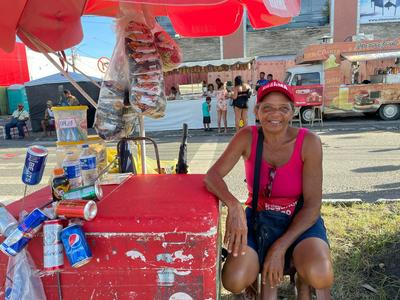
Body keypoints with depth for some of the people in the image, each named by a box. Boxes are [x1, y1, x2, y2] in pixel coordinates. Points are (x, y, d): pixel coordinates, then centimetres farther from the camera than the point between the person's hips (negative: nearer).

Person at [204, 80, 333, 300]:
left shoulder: (309, 142, -16)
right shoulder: (247, 137, -12)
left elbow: (313, 204, -15)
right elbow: (211, 176, -18)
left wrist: (280, 247, -23)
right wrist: (234, 205, -39)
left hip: (300, 219, -1)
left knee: (320, 276, -30)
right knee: (234, 281, -21)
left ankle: (302, 280, 8)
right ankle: (266, 275, 13)